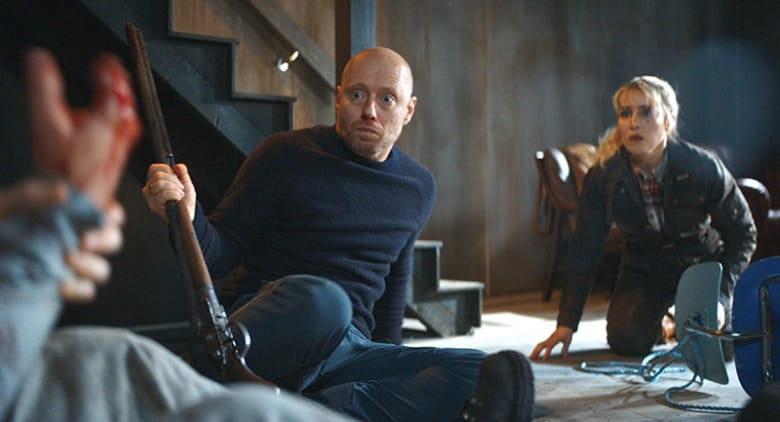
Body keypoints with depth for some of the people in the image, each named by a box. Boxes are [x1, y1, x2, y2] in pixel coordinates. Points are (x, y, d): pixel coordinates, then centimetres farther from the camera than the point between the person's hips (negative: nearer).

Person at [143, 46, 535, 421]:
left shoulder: (418, 188, 14)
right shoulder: (284, 156, -1)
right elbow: (219, 255, -2)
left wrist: (389, 355, 29)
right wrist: (187, 218, -24)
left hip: (347, 349, 5)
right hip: (259, 332, -5)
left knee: (478, 372, -22)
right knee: (320, 299, -42)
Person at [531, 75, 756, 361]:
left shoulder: (704, 168, -22)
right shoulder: (602, 177, -18)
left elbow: (742, 233, -9)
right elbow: (584, 249, -13)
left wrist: (721, 296, -21)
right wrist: (567, 323, -17)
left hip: (702, 264, -1)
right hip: (643, 269, 1)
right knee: (625, 340, -21)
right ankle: (660, 320, 17)